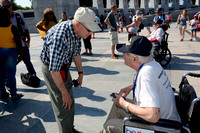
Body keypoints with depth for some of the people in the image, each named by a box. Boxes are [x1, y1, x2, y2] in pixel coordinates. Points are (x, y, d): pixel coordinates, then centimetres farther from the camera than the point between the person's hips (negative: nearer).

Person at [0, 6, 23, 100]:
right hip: (10, 51, -4)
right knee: (10, 74, 2)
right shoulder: (13, 28, -12)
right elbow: (19, 43, -8)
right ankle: (14, 95, 11)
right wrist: (20, 53, 2)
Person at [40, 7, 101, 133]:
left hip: (64, 66, 8)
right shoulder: (60, 36, -36)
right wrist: (64, 92, -23)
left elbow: (76, 53, 7)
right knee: (63, 105, -3)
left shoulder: (77, 31, -9)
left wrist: (80, 73, 9)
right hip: (51, 69, -8)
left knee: (70, 101, 18)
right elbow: (54, 70, -32)